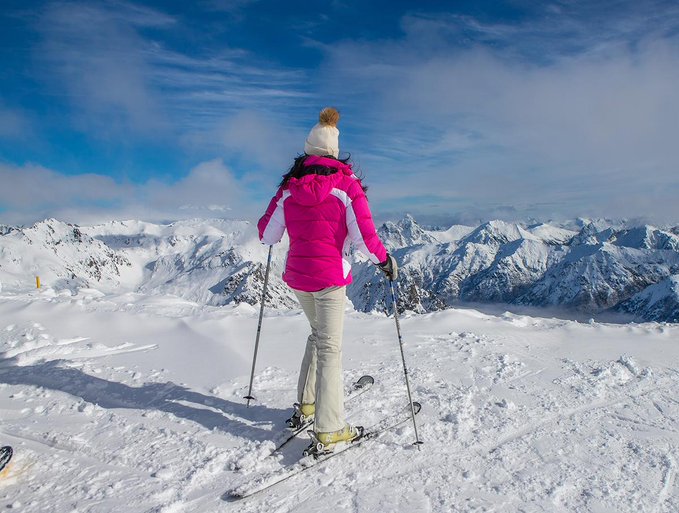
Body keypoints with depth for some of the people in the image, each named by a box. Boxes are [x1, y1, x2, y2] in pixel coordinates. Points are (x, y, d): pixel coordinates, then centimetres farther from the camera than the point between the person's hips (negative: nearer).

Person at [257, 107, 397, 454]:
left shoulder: (289, 187, 4)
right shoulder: (346, 184, -7)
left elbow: (267, 235, 6)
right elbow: (364, 237, -13)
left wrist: (279, 222, 27)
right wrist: (385, 260, 3)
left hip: (296, 276, 5)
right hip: (330, 277, -5)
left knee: (318, 333, 24)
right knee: (329, 348, 1)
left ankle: (305, 406, 30)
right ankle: (329, 431, 4)